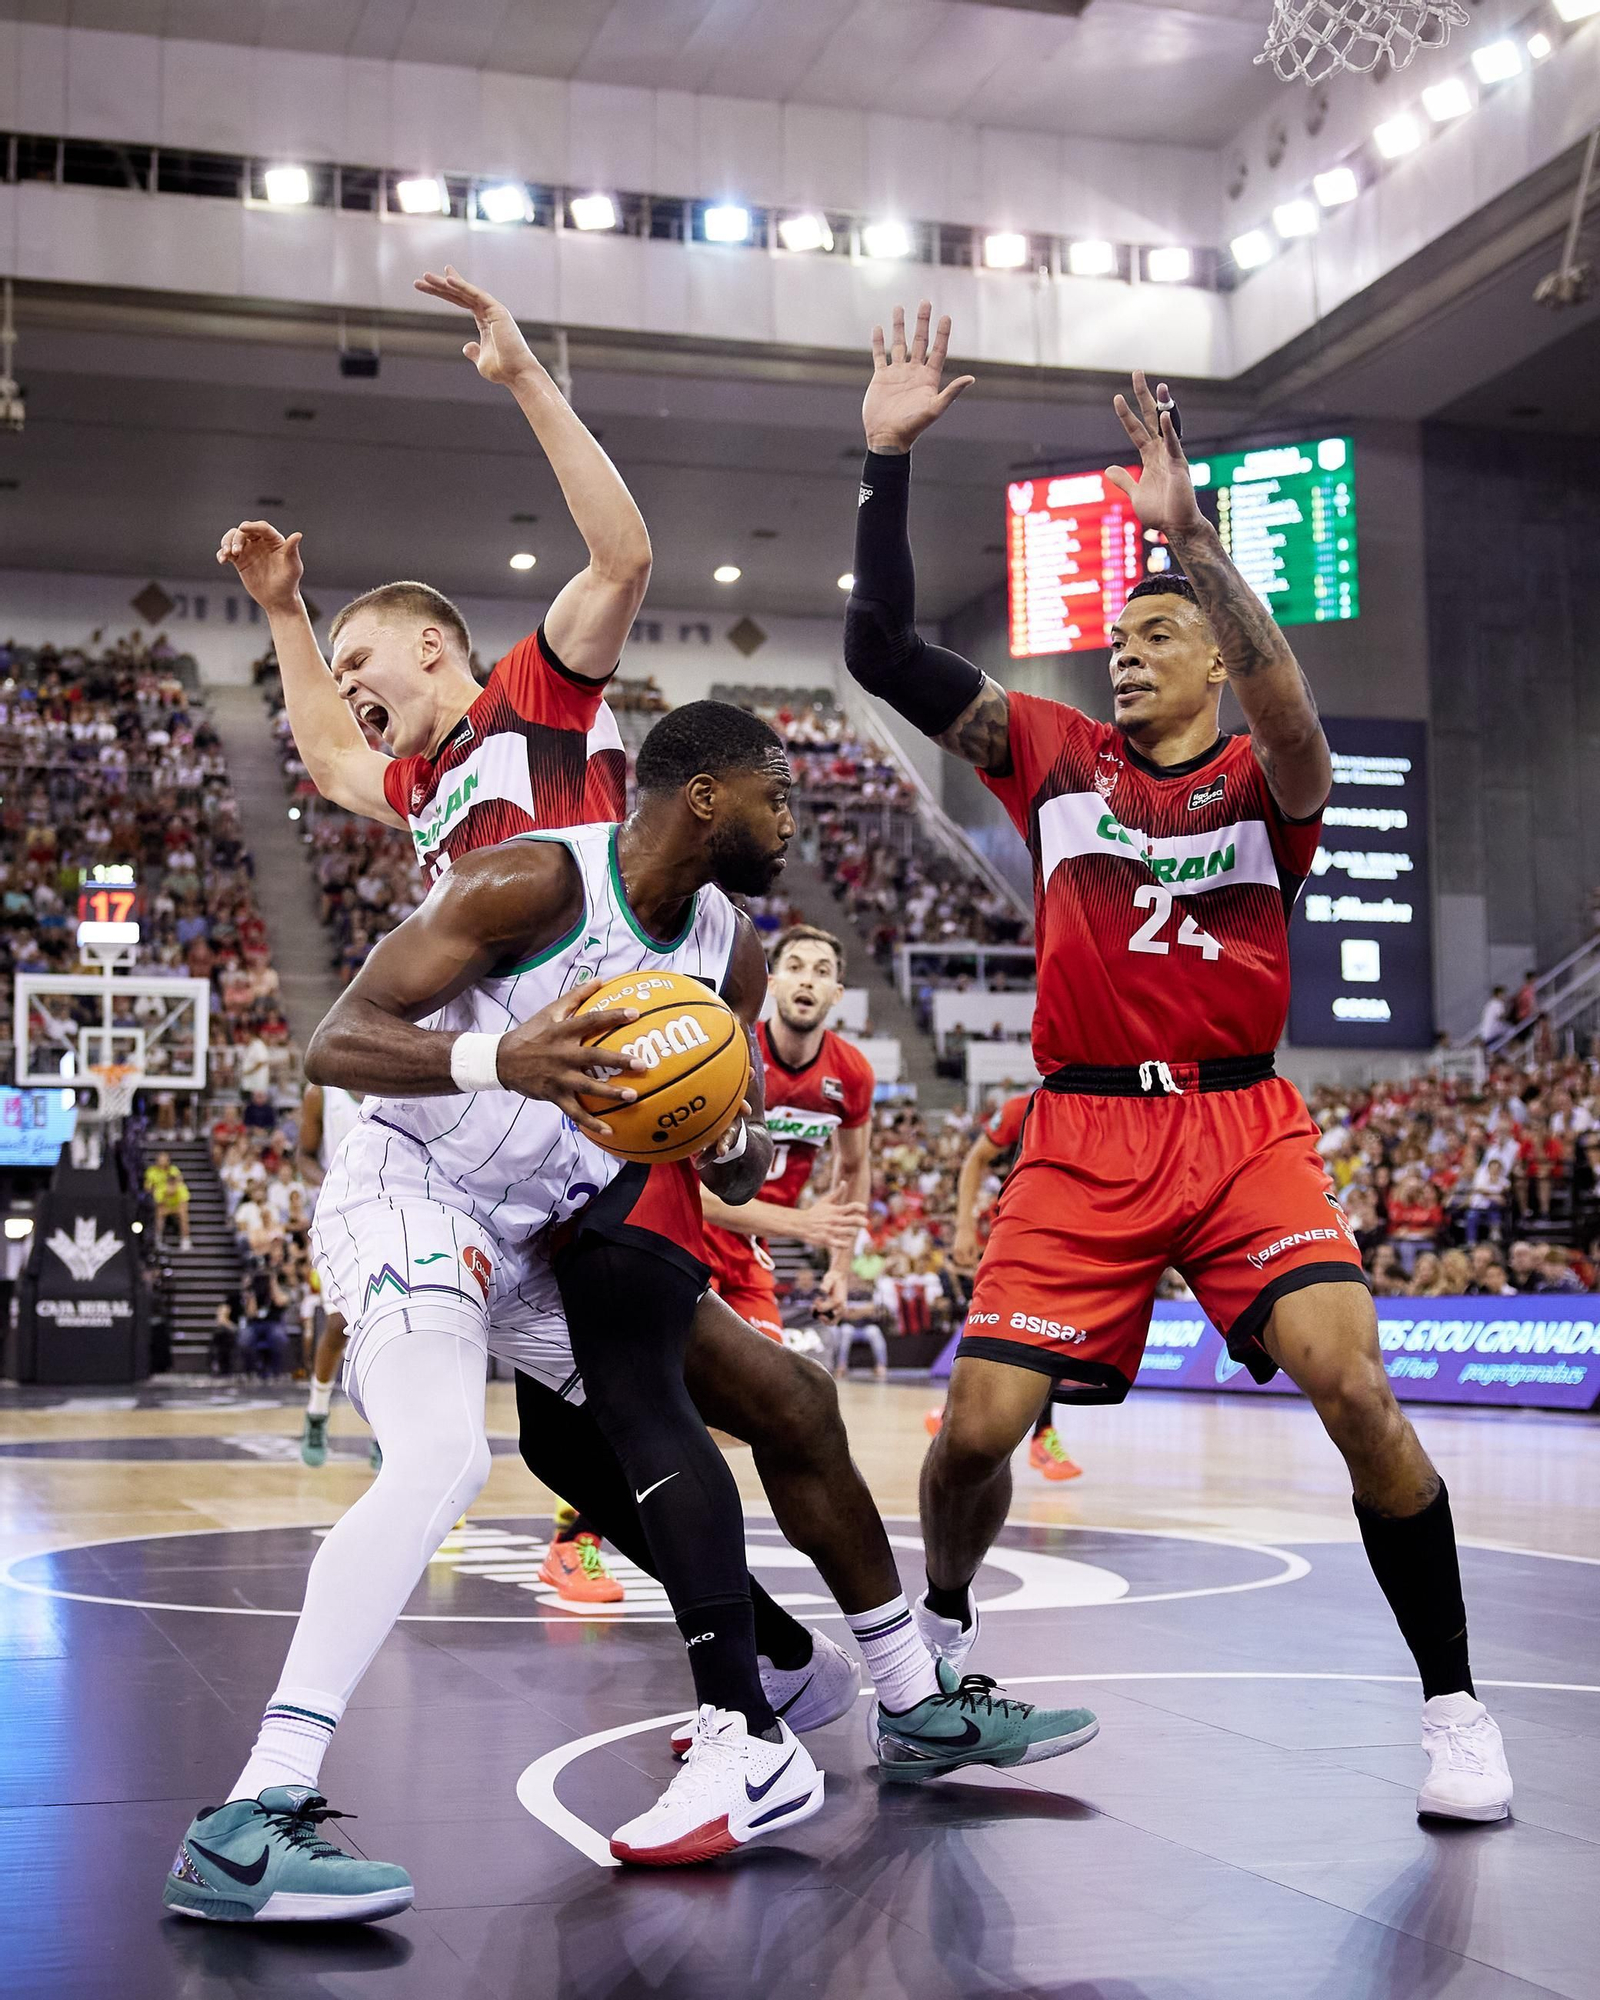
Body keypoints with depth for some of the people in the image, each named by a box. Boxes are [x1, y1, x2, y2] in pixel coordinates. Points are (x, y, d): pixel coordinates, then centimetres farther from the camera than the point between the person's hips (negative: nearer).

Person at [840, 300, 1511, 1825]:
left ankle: (1453, 1705, 0)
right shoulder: (1055, 756, 10)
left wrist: (1188, 530, -32)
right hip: (1084, 1135, 2)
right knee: (976, 1426, -6)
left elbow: (1288, 722, -22)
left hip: (1244, 1128, -2)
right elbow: (880, 650, 4)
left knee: (1353, 1387, -20)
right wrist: (887, 462, -4)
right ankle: (939, 1638, 26)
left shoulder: (1266, 779, 4)